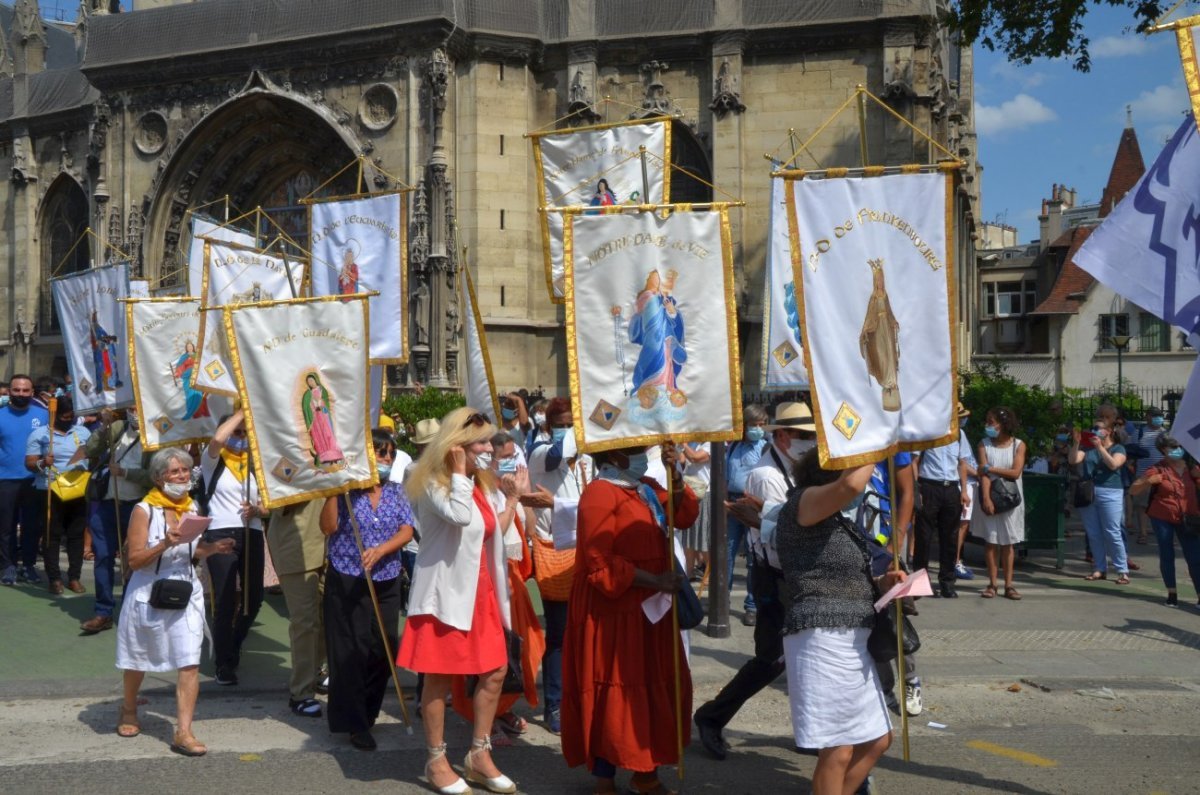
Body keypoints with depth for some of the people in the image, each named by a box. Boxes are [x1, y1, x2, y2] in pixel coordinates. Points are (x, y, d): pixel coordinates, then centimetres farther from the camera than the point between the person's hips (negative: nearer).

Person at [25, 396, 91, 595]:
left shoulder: (83, 432, 10)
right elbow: (29, 463, -5)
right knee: (52, 536, 1)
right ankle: (54, 579, 6)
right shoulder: (39, 434, -1)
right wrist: (42, 463, -26)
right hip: (50, 492, -3)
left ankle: (74, 577, 13)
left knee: (76, 534, 6)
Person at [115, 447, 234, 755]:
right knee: (138, 661, 16)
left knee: (190, 664, -9)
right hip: (149, 594, -3)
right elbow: (135, 560, -15)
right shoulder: (144, 510, -12)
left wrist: (212, 548, -1)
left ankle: (183, 732, -6)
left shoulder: (191, 507, 4)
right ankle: (129, 712, 43)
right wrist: (165, 544, -29)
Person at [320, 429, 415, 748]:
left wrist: (379, 551, -18)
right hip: (347, 582, -4)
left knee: (384, 651, 6)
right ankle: (354, 724, 7)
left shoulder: (396, 492, 8)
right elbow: (328, 527, -12)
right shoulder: (346, 491, -3)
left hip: (386, 583, 4)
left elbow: (406, 531, -2)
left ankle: (367, 713, 25)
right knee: (351, 652, -3)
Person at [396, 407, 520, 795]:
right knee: (440, 677, 2)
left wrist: (510, 500, 11)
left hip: (480, 589, 8)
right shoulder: (433, 483, -12)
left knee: (494, 671, 7)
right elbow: (460, 516, -32)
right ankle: (437, 761, 15)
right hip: (446, 592, -8)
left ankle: (480, 755, 20)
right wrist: (459, 473, -22)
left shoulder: (484, 483, 13)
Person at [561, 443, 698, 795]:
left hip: (650, 608, 9)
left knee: (659, 688, 13)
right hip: (613, 610, -9)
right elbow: (600, 563, -21)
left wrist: (676, 476, -5)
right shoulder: (599, 494, -15)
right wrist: (656, 581, -20)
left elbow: (685, 516, 8)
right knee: (616, 693, -1)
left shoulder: (646, 487, 13)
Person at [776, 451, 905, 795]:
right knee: (838, 751, -6)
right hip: (822, 639, -10)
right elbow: (852, 484, -28)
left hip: (851, 642, 10)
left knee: (877, 740, 15)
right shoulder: (803, 502, -8)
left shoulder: (832, 518, 21)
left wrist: (879, 583, 13)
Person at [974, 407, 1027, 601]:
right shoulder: (984, 444, 0)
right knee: (990, 541, 2)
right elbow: (983, 474, -9)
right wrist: (986, 499, -20)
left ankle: (1008, 585, 7)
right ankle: (992, 584, 7)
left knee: (1008, 542, 4)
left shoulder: (1018, 445, -1)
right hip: (990, 497, 0)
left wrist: (990, 468, -10)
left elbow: (1015, 472, -11)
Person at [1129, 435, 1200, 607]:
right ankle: (1172, 593, 17)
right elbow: (1133, 491, -6)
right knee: (1167, 555, 4)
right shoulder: (1158, 470, -7)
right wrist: (1148, 481, -23)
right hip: (1162, 518, -1)